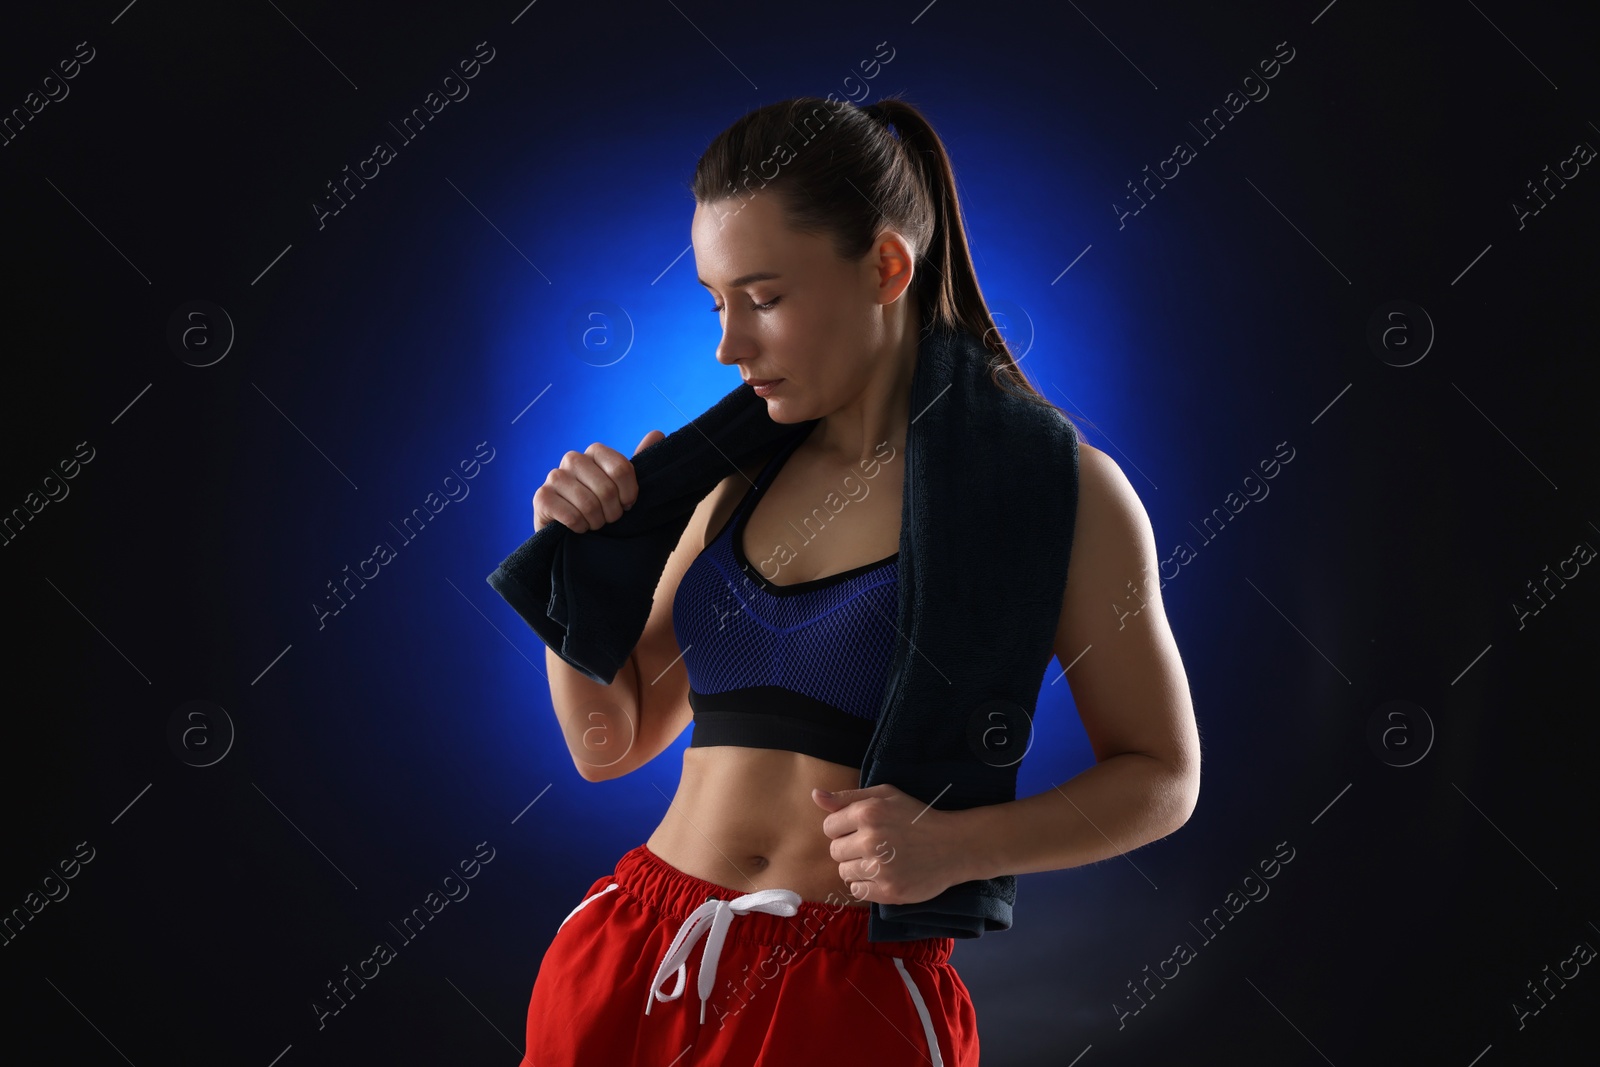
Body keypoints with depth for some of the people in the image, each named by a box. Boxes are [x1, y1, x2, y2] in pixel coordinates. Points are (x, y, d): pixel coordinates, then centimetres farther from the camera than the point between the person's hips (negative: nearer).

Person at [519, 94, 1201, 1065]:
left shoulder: (1052, 487, -6)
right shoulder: (744, 479, 8)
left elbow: (1162, 775, -2)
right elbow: (610, 742, 14)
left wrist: (958, 846, -17)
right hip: (629, 965, 5)